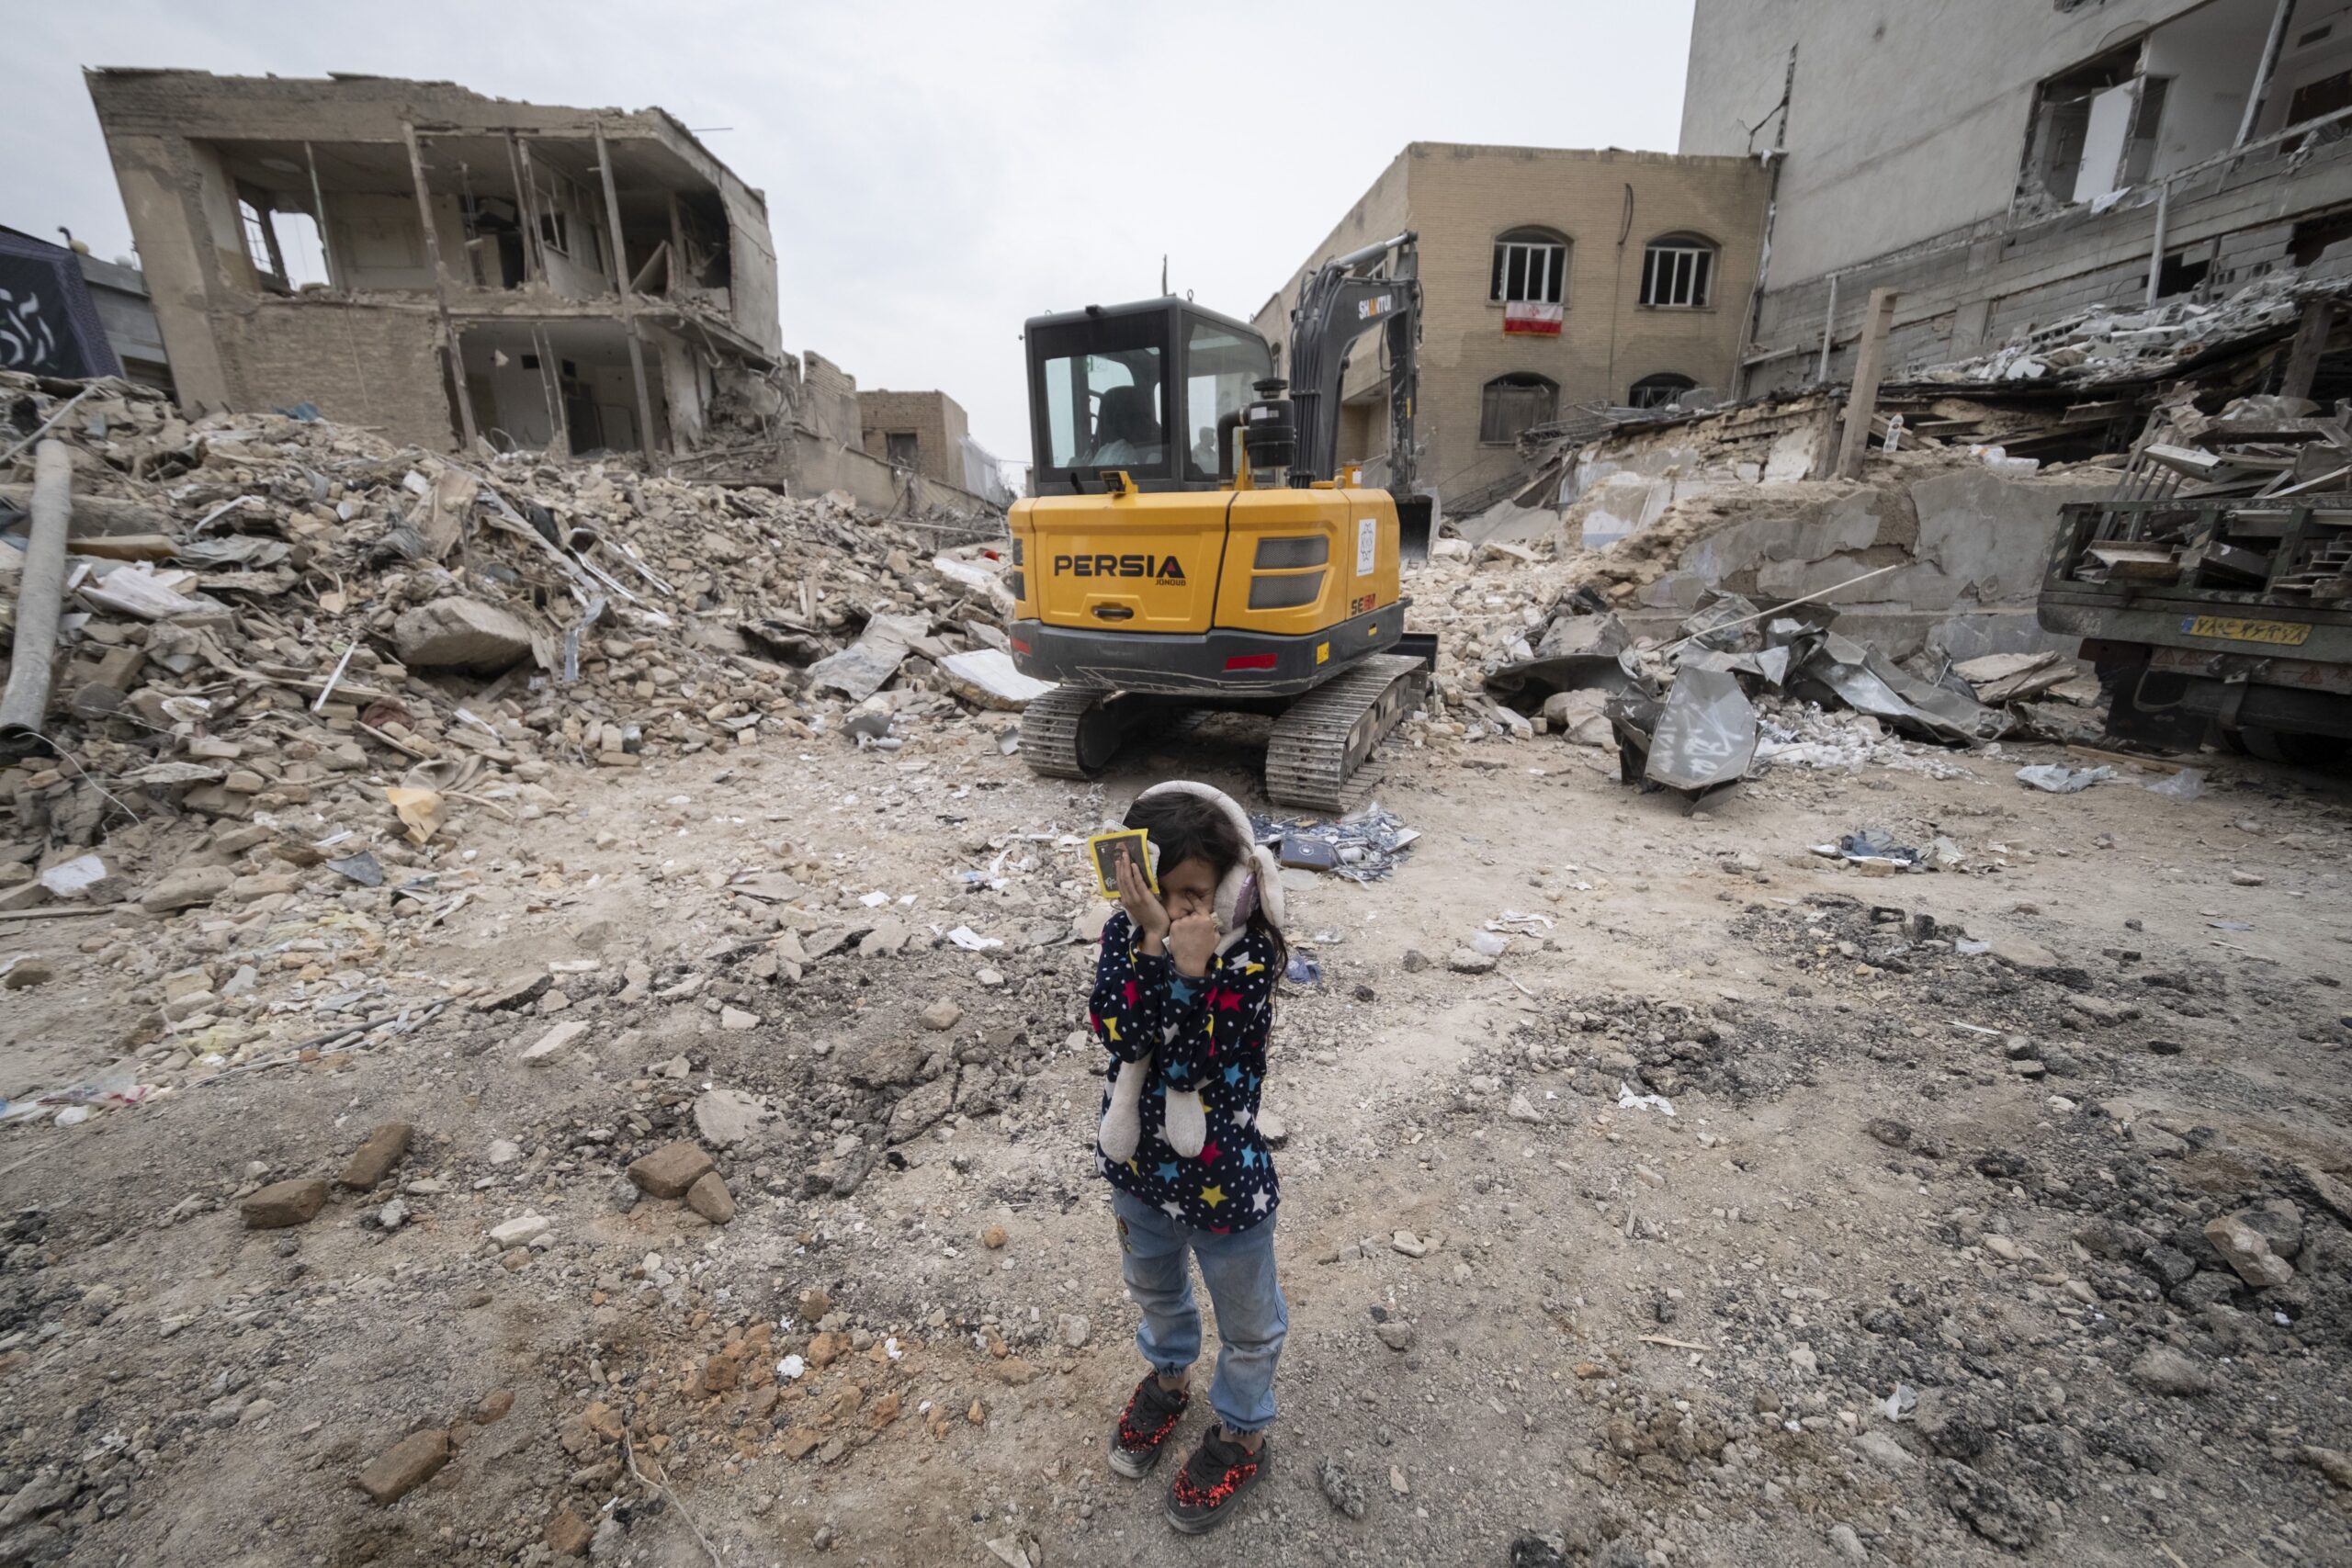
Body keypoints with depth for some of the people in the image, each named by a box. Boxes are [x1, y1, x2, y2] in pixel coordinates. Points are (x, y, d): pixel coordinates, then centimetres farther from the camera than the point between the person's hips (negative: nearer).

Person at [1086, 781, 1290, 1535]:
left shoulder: (1249, 953, -25)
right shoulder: (1125, 932, -15)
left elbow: (1196, 1065, -31)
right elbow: (1117, 1031, -28)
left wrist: (1193, 969, -40)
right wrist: (1154, 946, -37)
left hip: (1223, 1180, -4)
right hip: (1138, 1164, 4)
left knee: (1246, 1323, 22)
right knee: (1154, 1289, 32)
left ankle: (1241, 1436, 51)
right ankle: (1167, 1377, 62)